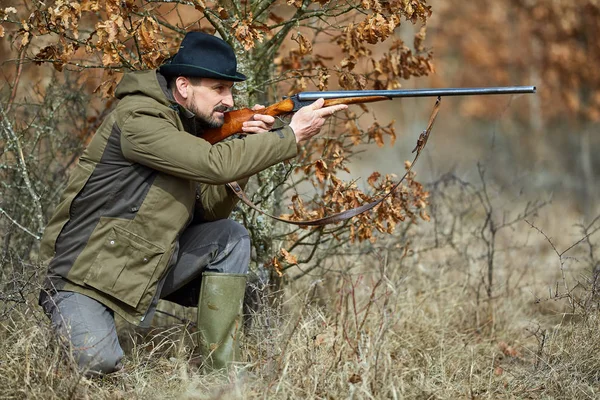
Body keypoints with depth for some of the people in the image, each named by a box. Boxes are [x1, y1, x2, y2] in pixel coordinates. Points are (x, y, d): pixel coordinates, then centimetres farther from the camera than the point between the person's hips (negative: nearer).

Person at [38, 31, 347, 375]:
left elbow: (211, 209, 3)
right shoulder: (138, 120, -21)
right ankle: (70, 322, 6)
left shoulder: (186, 125, 6)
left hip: (149, 265, 8)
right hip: (83, 279, -8)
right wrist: (292, 135, -23)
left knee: (231, 237, -7)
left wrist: (250, 147, -11)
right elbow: (215, 165, -30)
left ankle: (222, 369, -4)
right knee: (100, 363, -31)